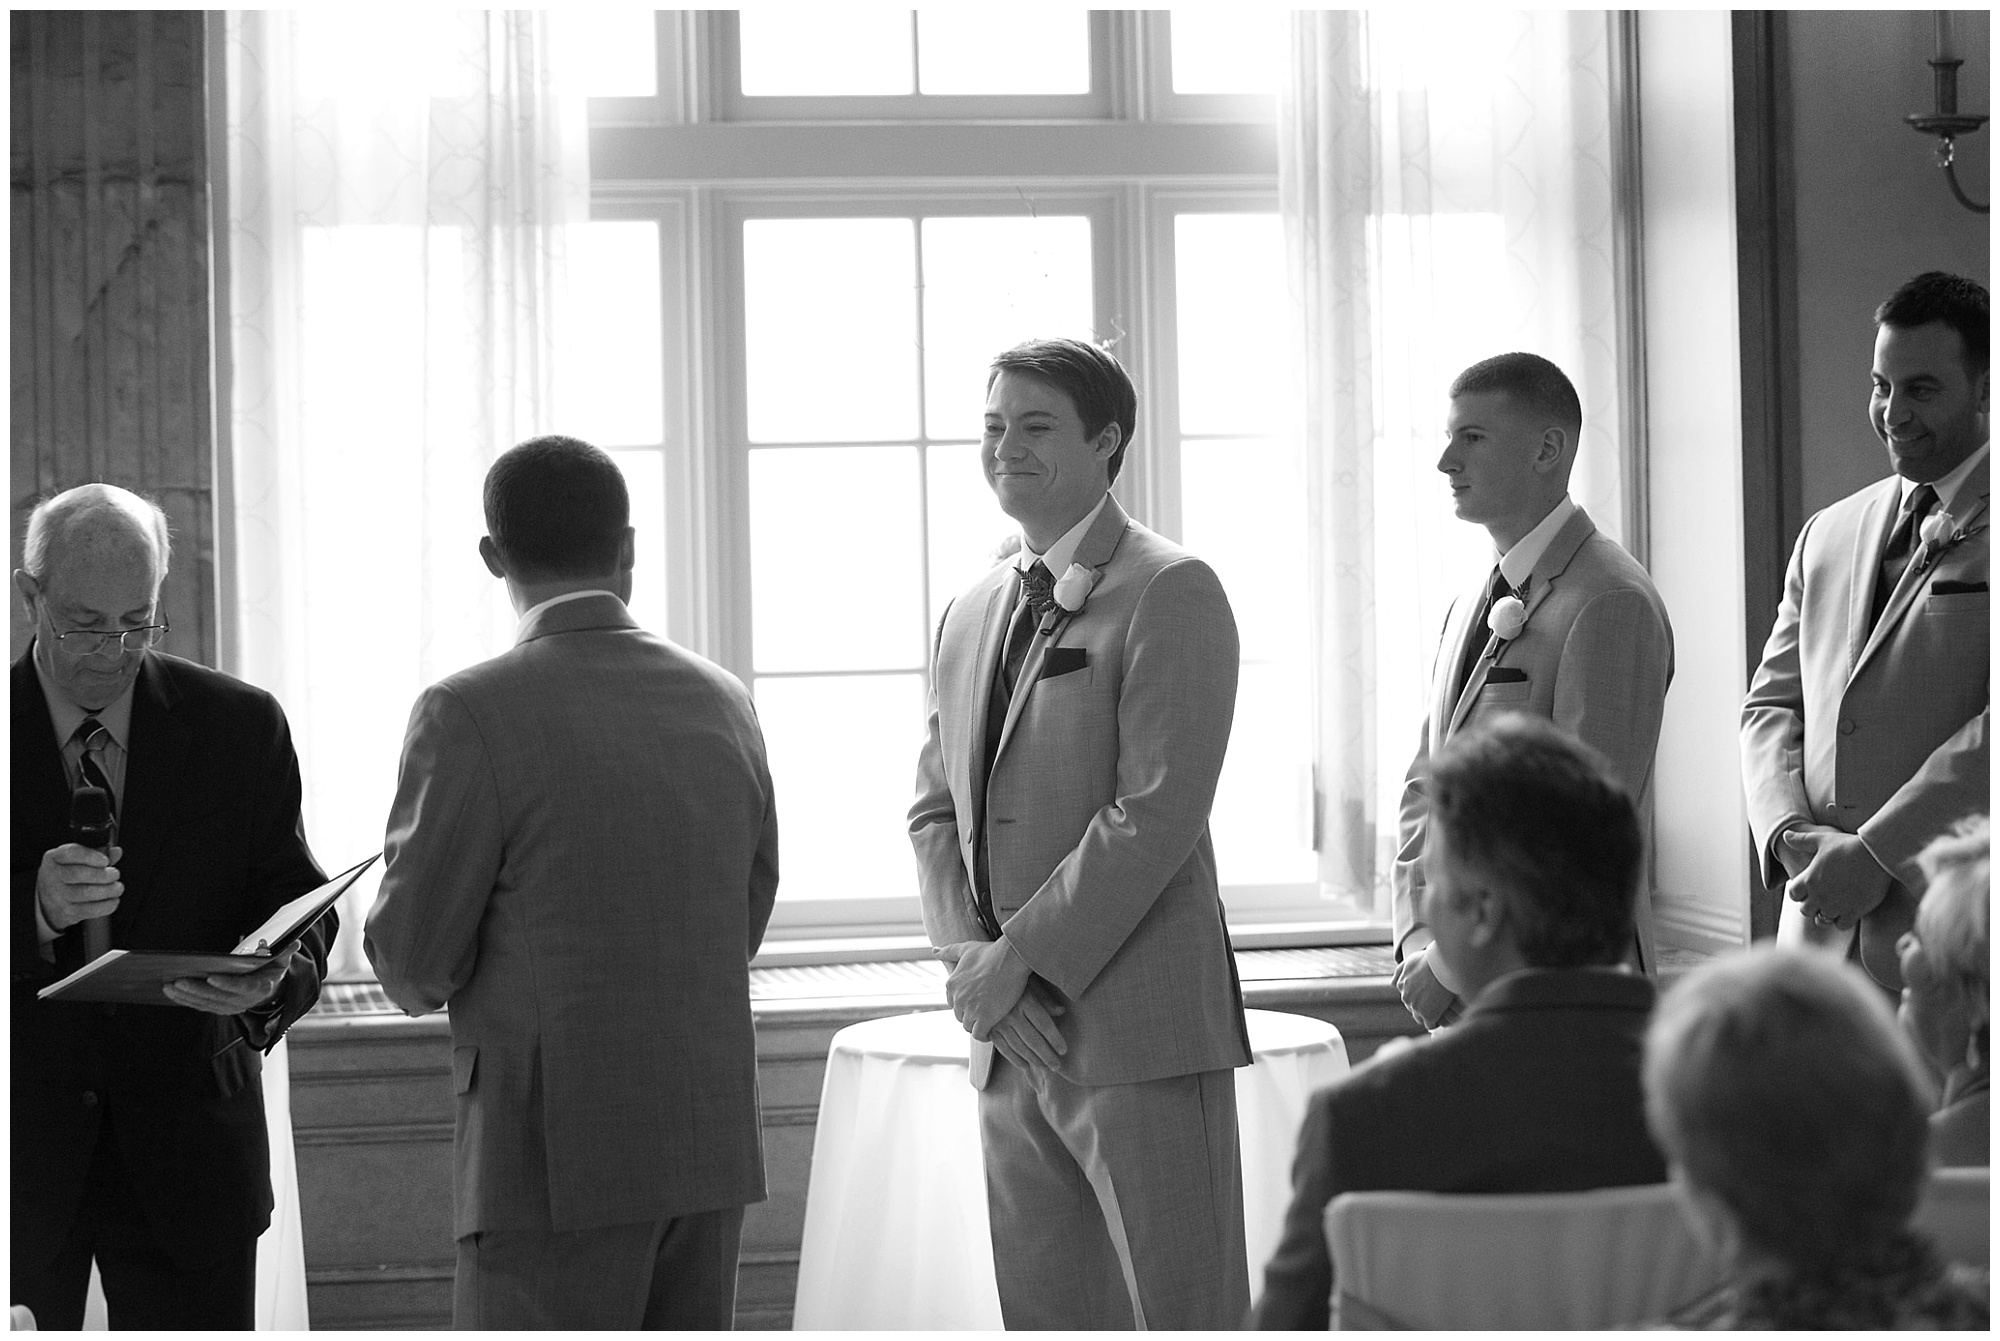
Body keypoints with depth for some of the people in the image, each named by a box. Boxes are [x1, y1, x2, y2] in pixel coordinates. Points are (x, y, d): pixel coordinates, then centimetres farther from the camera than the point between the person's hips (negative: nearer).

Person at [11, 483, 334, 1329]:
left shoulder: (240, 728, 3)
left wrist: (275, 978, -18)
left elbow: (297, 904, 5)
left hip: (185, 1155, 1)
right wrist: (33, 913, -25)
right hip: (20, 1153, -1)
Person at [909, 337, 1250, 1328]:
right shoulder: (969, 614, 17)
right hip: (1009, 1039, 7)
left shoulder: (1170, 593, -6)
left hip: (1139, 1028, -7)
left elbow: (1157, 813, -14)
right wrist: (972, 960, -2)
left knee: (1179, 1310, -3)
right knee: (1042, 1312, 9)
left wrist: (1023, 958, -14)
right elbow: (935, 808, 15)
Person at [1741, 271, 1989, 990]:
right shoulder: (1828, 533, 18)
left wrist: (1878, 852, -15)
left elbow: (1991, 729, -13)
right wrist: (1790, 832, -2)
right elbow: (1772, 700, 16)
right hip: (1820, 920, 5)